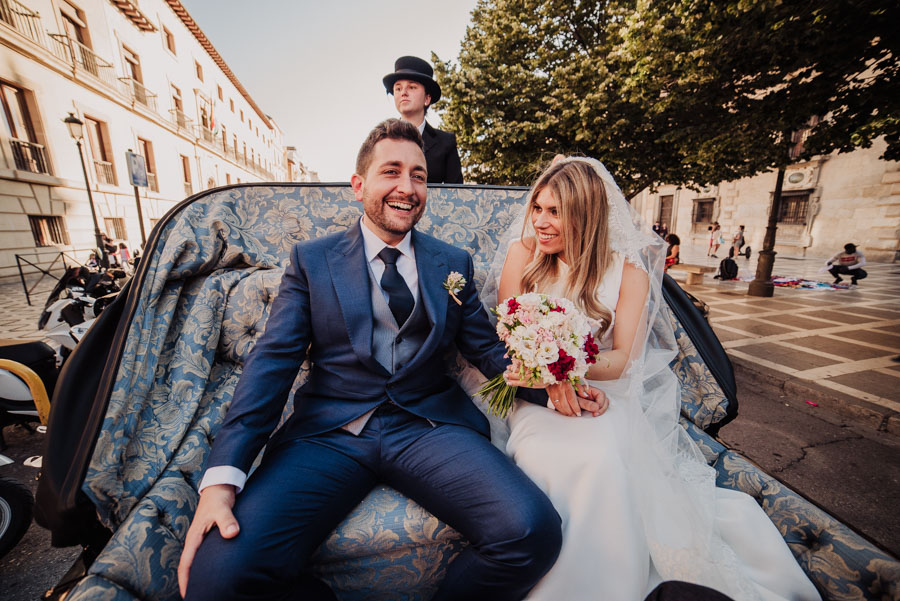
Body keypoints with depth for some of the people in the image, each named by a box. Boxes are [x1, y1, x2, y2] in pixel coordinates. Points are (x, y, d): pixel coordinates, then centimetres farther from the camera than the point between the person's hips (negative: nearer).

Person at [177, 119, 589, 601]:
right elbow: (273, 361, 0)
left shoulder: (454, 263, 11)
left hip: (430, 425, 1)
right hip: (328, 430, 0)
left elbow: (487, 349, 11)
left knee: (534, 532, -22)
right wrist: (223, 476, -11)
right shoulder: (311, 260, 7)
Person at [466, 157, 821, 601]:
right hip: (535, 394, 0)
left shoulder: (628, 269, -1)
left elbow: (623, 359, -6)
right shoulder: (522, 252, -1)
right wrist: (550, 379, -21)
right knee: (590, 461, -30)